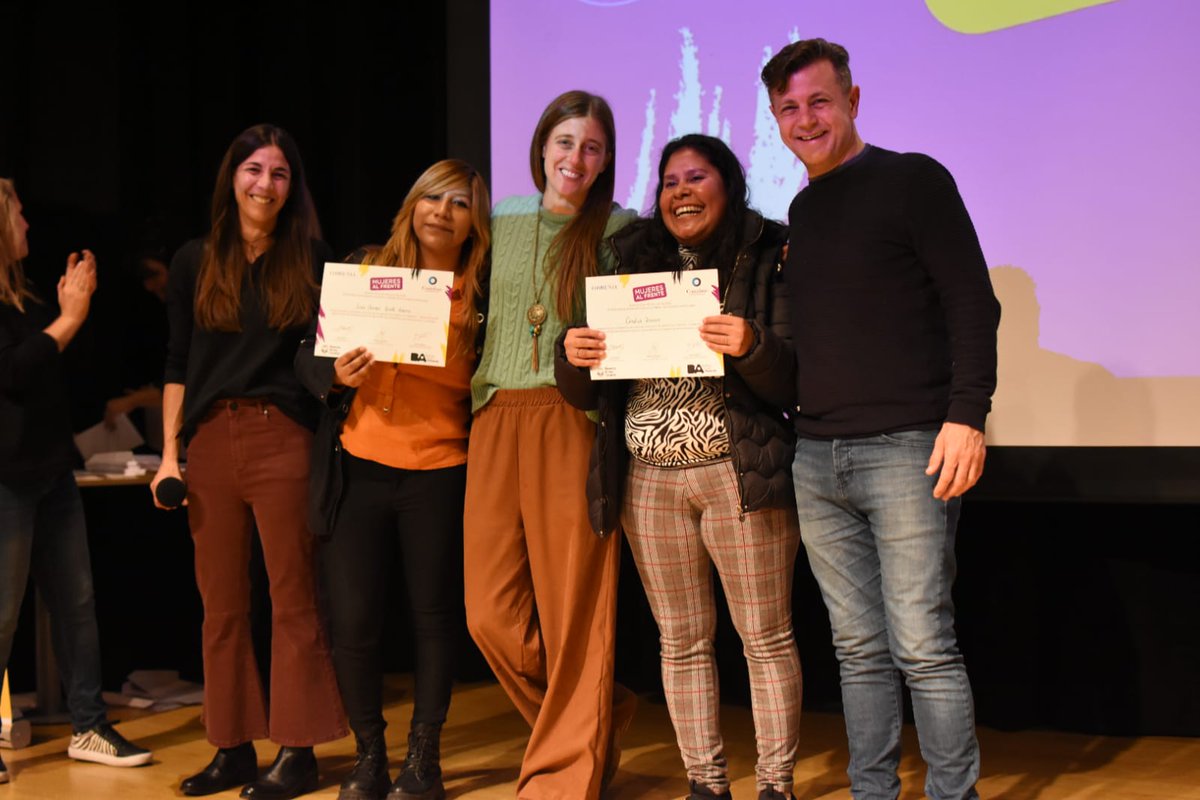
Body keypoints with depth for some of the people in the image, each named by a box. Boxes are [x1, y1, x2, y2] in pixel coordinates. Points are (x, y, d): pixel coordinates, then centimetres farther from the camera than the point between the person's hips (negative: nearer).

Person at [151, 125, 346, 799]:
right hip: (210, 439, 3)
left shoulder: (312, 260, 5)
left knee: (293, 601, -1)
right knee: (222, 604, 6)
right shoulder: (195, 262, 10)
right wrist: (169, 452, 5)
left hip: (282, 438, -2)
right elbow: (177, 364, 11)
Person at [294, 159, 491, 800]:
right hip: (358, 468, 1)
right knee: (352, 622, 2)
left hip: (440, 475, -1)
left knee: (435, 619, 7)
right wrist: (334, 375, -12)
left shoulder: (482, 295, 1)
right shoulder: (364, 268, 5)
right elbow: (307, 356, 7)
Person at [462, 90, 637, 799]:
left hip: (574, 425, -4)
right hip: (495, 422, 4)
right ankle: (594, 725, 26)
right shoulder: (503, 222, 16)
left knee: (574, 609, -3)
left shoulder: (619, 228, 3)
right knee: (492, 615, 2)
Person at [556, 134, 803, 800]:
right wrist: (572, 357, -11)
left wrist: (751, 347, -24)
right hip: (648, 477, 4)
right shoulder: (632, 264, 11)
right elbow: (585, 394, 11)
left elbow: (791, 384, -5)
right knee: (682, 641, 10)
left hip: (739, 471, -4)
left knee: (766, 636, 1)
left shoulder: (769, 259, 1)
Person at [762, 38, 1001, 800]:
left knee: (922, 646, -5)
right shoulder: (802, 210, 18)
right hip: (816, 458, 6)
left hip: (904, 451, -6)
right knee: (859, 649, 10)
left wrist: (966, 415, -15)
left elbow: (973, 302, -7)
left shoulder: (913, 180, -1)